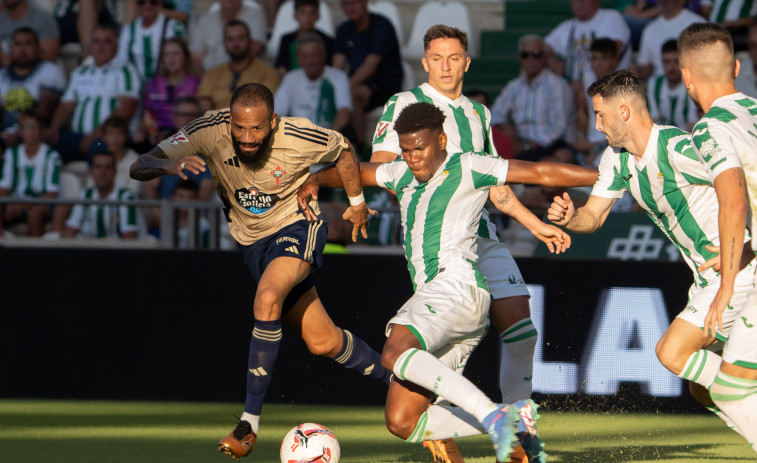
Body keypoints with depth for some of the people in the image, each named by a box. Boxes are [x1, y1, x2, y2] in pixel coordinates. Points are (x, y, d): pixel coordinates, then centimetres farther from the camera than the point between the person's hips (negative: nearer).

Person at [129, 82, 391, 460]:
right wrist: (167, 165, -47)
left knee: (267, 298, -33)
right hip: (251, 240, 4)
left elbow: (343, 151, -1)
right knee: (321, 341, 6)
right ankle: (393, 380, 33)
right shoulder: (210, 131, -22)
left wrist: (357, 203, 14)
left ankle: (250, 420, -27)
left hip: (297, 227, -4)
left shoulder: (300, 137, -25)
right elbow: (139, 167, -24)